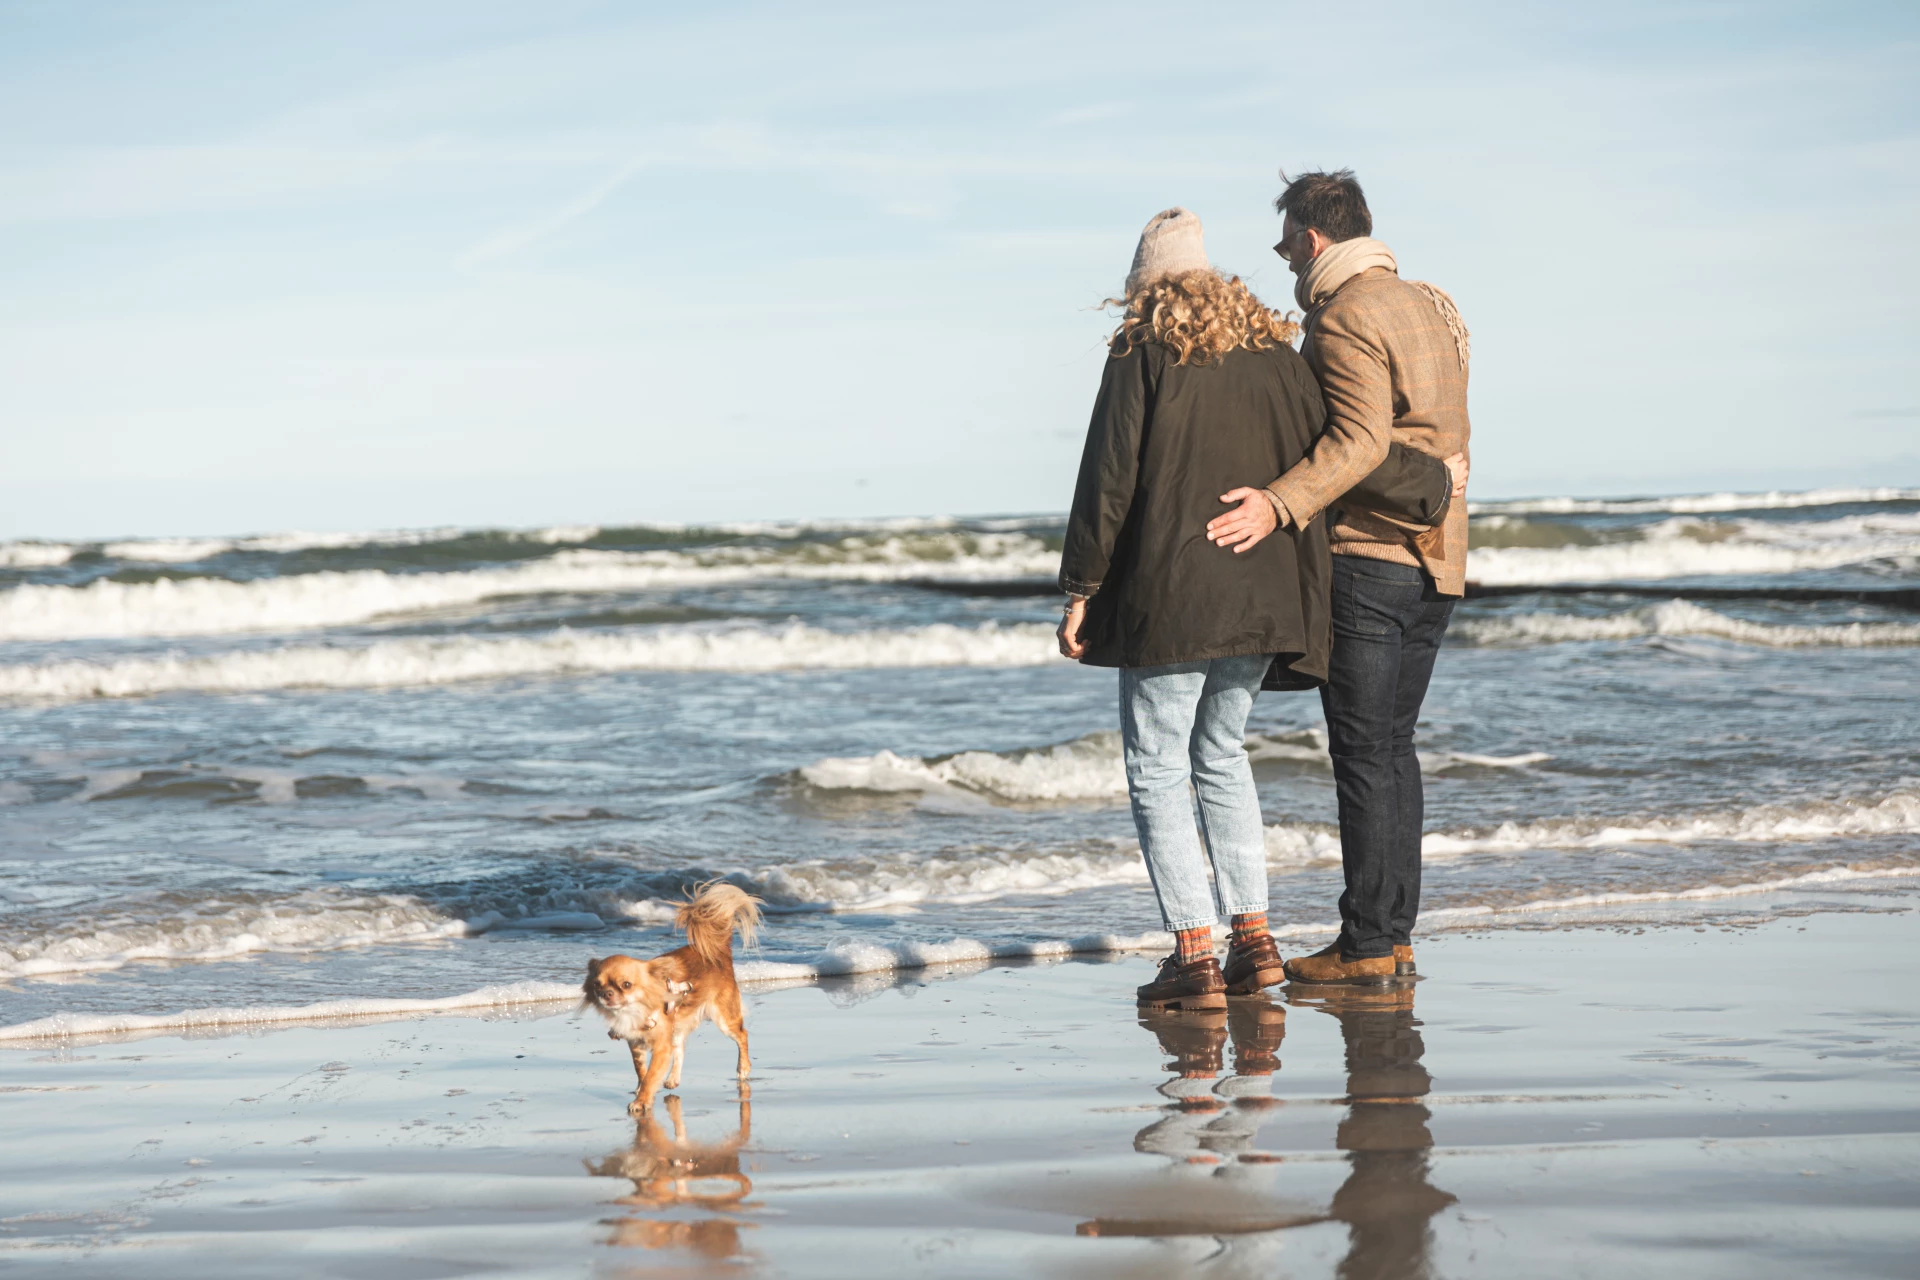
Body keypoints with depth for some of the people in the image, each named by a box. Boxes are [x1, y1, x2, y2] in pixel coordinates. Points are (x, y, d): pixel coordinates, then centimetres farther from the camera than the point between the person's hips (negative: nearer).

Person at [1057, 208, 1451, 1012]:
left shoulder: (1143, 353, -4)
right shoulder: (1271, 350, 10)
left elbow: (1109, 481, -8)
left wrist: (1081, 592, -4)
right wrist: (1433, 480, 23)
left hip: (1168, 597, -6)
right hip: (1263, 599, 6)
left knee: (1157, 771, 2)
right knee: (1221, 756, 21)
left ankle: (1194, 958, -5)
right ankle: (1253, 940, 16)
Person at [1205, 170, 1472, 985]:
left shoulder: (1343, 317, -12)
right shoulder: (1431, 308, 16)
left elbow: (1361, 438, -25)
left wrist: (1279, 505, -32)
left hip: (1364, 557, -9)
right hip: (1436, 561, 9)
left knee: (1363, 751, -5)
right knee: (1393, 745, 13)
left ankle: (1367, 947, -3)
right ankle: (1396, 935, 16)